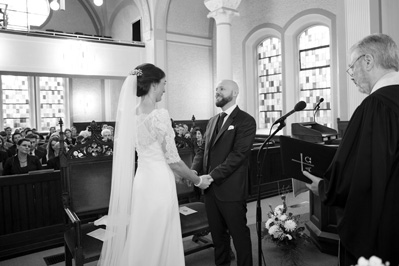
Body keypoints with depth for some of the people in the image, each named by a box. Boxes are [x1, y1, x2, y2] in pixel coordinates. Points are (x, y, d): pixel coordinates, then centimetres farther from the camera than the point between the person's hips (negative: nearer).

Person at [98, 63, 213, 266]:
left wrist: (178, 173, 22)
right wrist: (198, 180, 0)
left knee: (141, 239, 20)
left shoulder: (131, 114, 4)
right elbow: (172, 159, -15)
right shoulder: (159, 115, -19)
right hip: (158, 183, -8)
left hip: (142, 179, 8)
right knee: (158, 243, 8)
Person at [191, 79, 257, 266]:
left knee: (239, 234, 9)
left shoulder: (246, 121, -8)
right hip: (210, 188, 6)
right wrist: (194, 170, -5)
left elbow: (238, 155, -17)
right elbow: (203, 149, 13)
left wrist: (213, 176, -21)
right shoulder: (213, 121, 14)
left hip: (230, 189, -6)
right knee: (217, 233, 18)